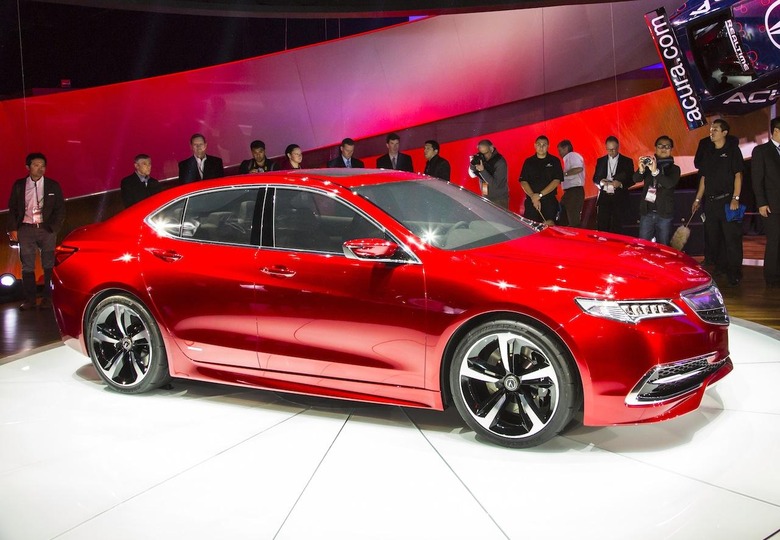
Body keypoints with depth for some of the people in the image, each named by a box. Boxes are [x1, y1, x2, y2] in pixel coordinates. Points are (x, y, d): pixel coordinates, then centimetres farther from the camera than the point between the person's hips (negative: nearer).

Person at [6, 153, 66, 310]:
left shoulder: (53, 186, 5)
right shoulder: (19, 185, 8)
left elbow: (60, 209, 5)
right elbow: (12, 208, 9)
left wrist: (53, 228, -5)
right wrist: (13, 229, -1)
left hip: (47, 229, -1)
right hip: (26, 229, 1)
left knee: (49, 265, 1)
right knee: (27, 266, 1)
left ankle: (48, 298, 8)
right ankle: (29, 299, 6)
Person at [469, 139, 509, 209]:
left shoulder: (500, 162, -20)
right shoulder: (481, 159, -1)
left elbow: (495, 184, -24)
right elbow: (473, 175, 4)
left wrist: (482, 170, -30)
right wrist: (473, 164, -16)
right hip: (485, 197, 5)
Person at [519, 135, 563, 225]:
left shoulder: (554, 161, 6)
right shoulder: (528, 162, 11)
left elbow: (556, 181, -2)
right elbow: (523, 181, 4)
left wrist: (540, 195, -12)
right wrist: (533, 197, -11)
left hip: (549, 200, -1)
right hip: (531, 201, 2)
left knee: (549, 225, -16)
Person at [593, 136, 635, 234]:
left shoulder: (627, 161, 5)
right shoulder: (600, 161, 13)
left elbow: (632, 180, 2)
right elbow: (595, 178, 13)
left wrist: (621, 184, -18)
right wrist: (600, 182, -11)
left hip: (619, 199, -2)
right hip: (604, 197, 2)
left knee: (617, 228, -4)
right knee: (602, 227, -2)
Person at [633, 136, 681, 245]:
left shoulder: (674, 169, 4)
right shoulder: (648, 164, 9)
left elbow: (670, 184, -15)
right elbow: (636, 179, -5)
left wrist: (655, 171, -30)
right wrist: (641, 170, -28)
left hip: (664, 213, -1)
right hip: (647, 212, 1)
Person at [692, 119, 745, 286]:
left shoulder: (732, 151, -2)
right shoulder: (708, 153, 14)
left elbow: (738, 175, -7)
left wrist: (735, 198, -15)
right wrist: (698, 199, 13)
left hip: (727, 200, -6)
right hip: (710, 202, 6)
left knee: (732, 238, -7)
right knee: (713, 239, 10)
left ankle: (734, 273, -2)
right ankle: (719, 267, 22)